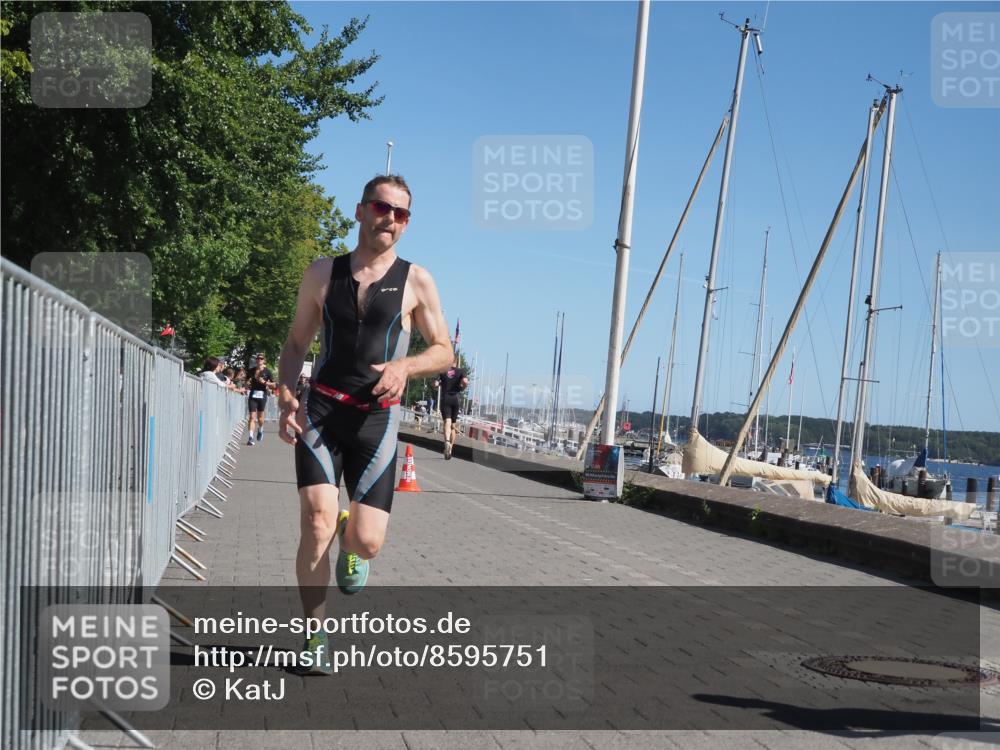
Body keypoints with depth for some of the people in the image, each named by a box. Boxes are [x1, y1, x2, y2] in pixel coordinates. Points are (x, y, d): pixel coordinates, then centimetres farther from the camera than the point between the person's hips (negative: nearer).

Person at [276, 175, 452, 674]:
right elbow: (297, 342, 15)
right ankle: (315, 639, 2)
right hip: (319, 411, 0)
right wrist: (286, 394, -3)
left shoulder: (415, 281, 5)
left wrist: (404, 366, -12)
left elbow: (444, 352, 9)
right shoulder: (323, 273, 9)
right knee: (317, 526, -15)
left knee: (367, 541, -6)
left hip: (376, 418, 0)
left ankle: (349, 548, 34)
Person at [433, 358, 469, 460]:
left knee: (447, 422, -13)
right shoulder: (460, 371, 4)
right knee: (453, 424, 13)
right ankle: (450, 449, 16)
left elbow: (435, 384, -3)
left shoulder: (443, 371, 4)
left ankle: (447, 442, -42)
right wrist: (462, 386, 6)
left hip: (445, 399, -1)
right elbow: (465, 381, -14)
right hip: (456, 398, 1)